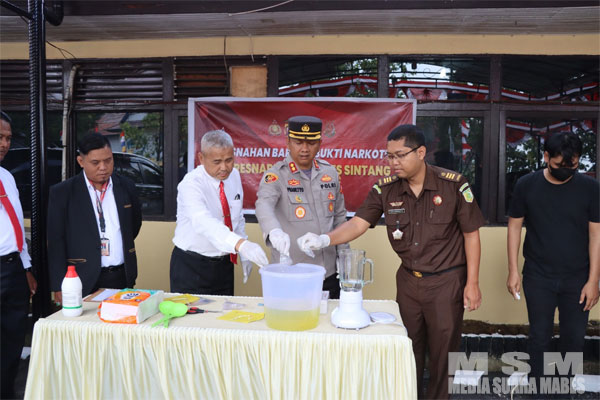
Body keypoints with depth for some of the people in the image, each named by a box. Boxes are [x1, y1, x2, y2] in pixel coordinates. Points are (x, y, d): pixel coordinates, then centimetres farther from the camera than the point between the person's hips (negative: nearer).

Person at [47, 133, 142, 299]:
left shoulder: (126, 186, 6)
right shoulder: (62, 192, -3)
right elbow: (56, 243, -4)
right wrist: (59, 287, -8)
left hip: (122, 279, 3)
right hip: (85, 282, -3)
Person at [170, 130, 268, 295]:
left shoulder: (234, 176, 1)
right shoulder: (191, 184, -21)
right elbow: (203, 221, -39)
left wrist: (245, 255, 6)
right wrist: (240, 244, -53)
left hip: (224, 264, 6)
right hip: (191, 267, -6)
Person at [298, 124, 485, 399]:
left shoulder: (454, 185, -14)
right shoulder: (385, 189, -6)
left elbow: (471, 234, -7)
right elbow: (358, 223, -11)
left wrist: (472, 283, -7)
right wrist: (325, 239, -29)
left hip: (446, 280, -3)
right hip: (408, 279, 3)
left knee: (443, 352, 9)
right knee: (408, 349, 16)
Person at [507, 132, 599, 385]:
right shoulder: (526, 185, -5)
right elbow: (514, 227, 0)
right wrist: (513, 270, -3)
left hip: (577, 278, 1)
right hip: (538, 277, 0)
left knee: (574, 337, 11)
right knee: (539, 336, 8)